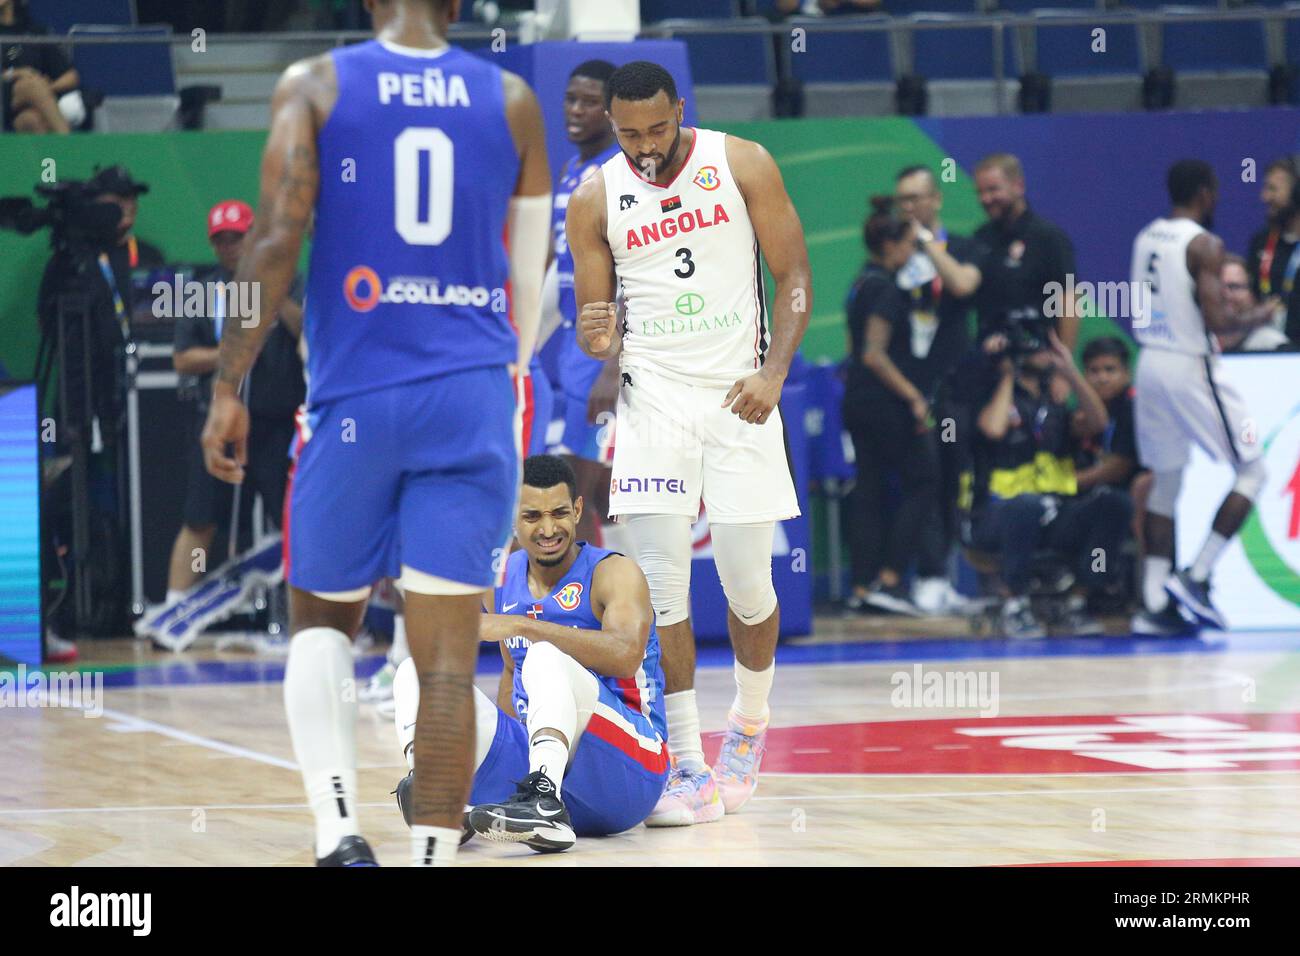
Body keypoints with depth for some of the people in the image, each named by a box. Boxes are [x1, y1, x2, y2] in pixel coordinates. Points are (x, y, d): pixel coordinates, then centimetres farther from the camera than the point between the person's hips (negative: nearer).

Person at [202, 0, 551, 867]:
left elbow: (276, 239, -8)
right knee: (448, 656, 0)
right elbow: (531, 276, 12)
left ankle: (340, 834, -1)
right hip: (474, 398, 1)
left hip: (356, 395, -1)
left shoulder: (315, 85, 1)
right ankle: (433, 860, -6)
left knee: (323, 619, 17)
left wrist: (229, 387, -4)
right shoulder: (511, 99, 7)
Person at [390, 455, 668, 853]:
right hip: (534, 760, 6)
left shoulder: (613, 572, -7)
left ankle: (545, 802, -53)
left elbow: (625, 655, -28)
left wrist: (522, 625, -32)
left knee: (546, 656, -31)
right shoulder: (502, 580, 11)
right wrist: (487, 745, 16)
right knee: (415, 673, -4)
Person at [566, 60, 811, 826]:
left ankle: (750, 725, 31)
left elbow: (794, 275, 0)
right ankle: (691, 771, -6)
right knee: (661, 584, -9)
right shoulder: (595, 199, 2)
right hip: (654, 397, 1)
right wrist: (598, 339, -18)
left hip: (739, 394, -1)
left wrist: (774, 372, -13)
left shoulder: (741, 164, -2)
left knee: (748, 582, 2)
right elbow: (595, 318, 7)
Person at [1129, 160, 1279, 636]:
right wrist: (1256, 316, -2)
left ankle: (1153, 604, 7)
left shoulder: (1145, 238, 10)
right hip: (1191, 367, -7)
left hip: (1149, 362, 8)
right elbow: (1216, 320, -19)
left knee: (1164, 483, 12)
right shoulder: (1205, 245, -13)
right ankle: (1195, 578, -4)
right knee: (1251, 472, 4)